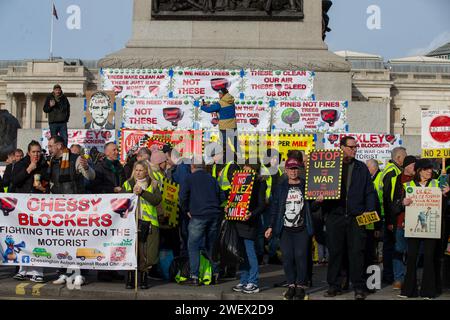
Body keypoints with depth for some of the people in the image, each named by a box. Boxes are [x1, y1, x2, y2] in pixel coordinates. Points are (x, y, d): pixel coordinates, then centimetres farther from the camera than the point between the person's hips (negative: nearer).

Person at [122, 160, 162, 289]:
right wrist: (133, 192, -10)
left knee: (146, 253, -2)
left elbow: (157, 200, -5)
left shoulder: (153, 185, 11)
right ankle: (130, 280, 2)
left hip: (148, 222, 0)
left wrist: (142, 192, -13)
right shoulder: (128, 184, 16)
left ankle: (143, 280, 10)